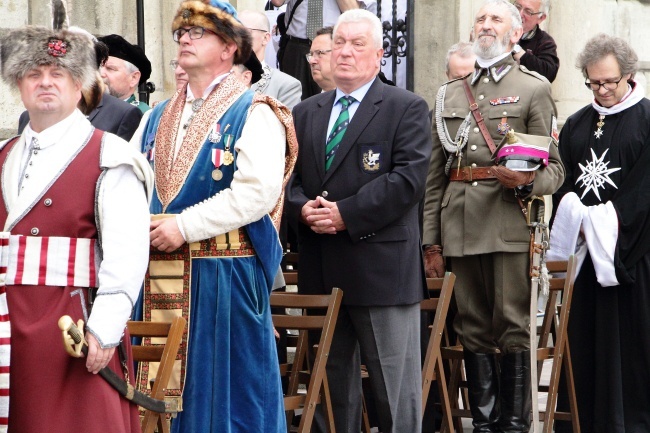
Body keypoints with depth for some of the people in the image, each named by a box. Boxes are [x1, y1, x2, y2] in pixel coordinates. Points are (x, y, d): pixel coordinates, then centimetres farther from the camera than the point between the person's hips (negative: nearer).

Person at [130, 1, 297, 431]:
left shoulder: (253, 114, -4)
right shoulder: (158, 118, 17)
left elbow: (259, 191, -16)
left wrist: (184, 226, -18)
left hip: (224, 275, -6)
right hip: (159, 274, 6)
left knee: (223, 386, -2)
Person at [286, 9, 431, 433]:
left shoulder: (406, 109, -1)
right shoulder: (305, 113, 16)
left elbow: (408, 178, -12)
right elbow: (289, 177, 13)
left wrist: (345, 214, -17)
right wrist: (304, 208, -10)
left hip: (382, 267, -5)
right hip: (321, 270, 5)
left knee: (396, 390, -2)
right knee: (333, 384, 11)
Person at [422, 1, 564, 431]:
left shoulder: (534, 88, 6)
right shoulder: (450, 94, 18)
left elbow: (554, 170, 3)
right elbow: (435, 175, 17)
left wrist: (526, 181, -19)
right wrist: (431, 242, 10)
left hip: (509, 222, -4)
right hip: (459, 227, 4)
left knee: (512, 324, -4)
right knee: (473, 327, 5)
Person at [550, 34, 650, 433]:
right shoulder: (576, 125, 15)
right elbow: (564, 183, 14)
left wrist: (605, 223, -13)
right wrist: (577, 219, -4)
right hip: (582, 251, 5)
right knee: (581, 339, 3)